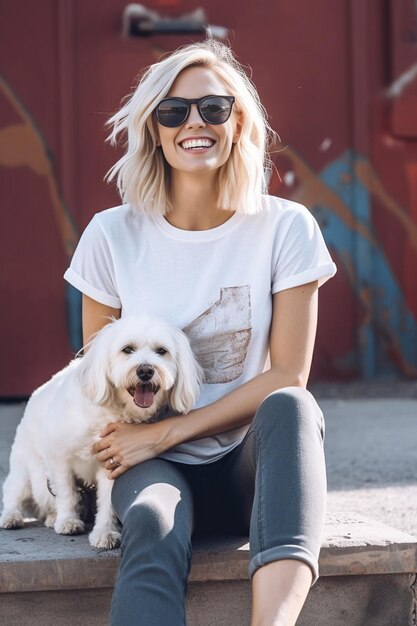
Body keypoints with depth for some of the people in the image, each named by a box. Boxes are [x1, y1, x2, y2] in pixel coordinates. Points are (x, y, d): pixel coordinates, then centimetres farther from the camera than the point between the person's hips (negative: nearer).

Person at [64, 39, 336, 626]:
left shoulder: (285, 228, -4)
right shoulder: (113, 236, -1)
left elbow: (288, 374, -7)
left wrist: (166, 432, -13)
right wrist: (122, 447, -9)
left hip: (251, 466, 0)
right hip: (155, 466, 0)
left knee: (292, 405, -34)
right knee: (155, 524, -35)